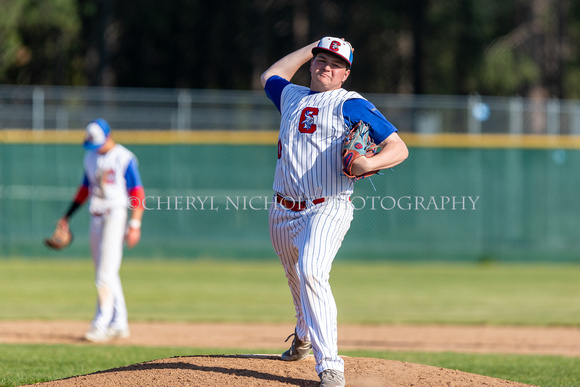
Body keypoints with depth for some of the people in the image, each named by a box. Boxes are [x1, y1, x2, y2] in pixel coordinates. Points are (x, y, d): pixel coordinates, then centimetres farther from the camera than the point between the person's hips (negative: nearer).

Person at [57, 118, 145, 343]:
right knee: (104, 273, 8)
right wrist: (67, 216, 21)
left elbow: (136, 193, -10)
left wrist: (135, 225, -16)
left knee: (106, 272, -13)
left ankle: (101, 325, -14)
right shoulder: (90, 157, 13)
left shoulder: (124, 158, -8)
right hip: (96, 218, 7)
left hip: (116, 215, -7)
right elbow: (85, 188, 22)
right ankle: (119, 324, 14)